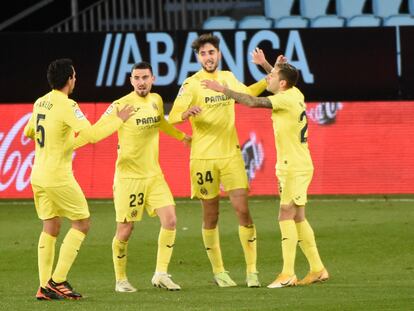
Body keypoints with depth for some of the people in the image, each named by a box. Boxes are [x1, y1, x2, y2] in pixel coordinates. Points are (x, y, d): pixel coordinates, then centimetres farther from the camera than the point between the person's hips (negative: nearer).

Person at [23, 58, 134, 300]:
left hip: (38, 175, 8)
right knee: (82, 223, 2)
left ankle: (45, 286, 6)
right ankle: (58, 280, -5)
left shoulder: (40, 103, 9)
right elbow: (93, 135, -23)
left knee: (51, 227, 12)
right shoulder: (66, 106, -16)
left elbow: (29, 132, 25)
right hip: (58, 176, -8)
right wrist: (119, 120, -10)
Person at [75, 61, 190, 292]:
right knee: (125, 230, 0)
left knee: (170, 220, -7)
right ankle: (121, 280, 17)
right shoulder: (122, 105, -13)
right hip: (128, 176, -6)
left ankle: (161, 274, 3)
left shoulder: (156, 100, 7)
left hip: (154, 174, 6)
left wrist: (183, 137, 41)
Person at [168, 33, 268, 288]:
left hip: (231, 154, 3)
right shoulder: (192, 84, -7)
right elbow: (173, 116, -16)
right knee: (211, 216, 4)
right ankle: (218, 271, 16)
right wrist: (187, 113, -37)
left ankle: (252, 271, 1)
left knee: (243, 209, -6)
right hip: (203, 158, -3)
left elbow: (247, 93, 31)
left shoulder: (228, 78, 9)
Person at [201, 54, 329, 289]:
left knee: (286, 216, -11)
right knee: (298, 218, 12)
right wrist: (266, 65, 34)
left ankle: (288, 274, -15)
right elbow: (284, 82, 34)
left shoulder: (286, 100, -18)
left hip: (295, 168, -10)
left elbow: (253, 102, -24)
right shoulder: (295, 94, 8)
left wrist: (223, 89, -17)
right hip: (297, 166, 10)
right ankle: (317, 269, 16)